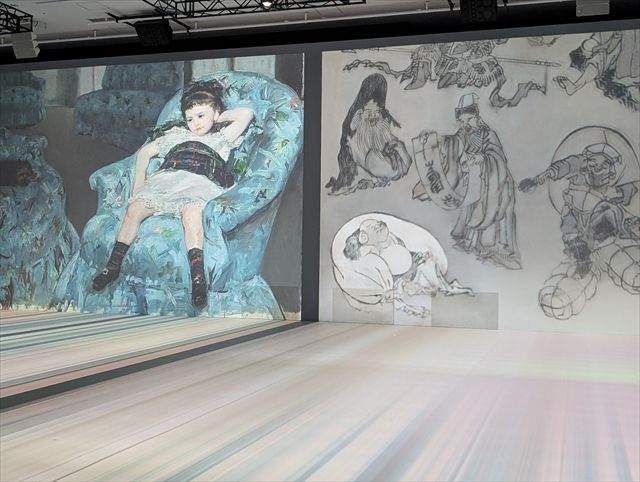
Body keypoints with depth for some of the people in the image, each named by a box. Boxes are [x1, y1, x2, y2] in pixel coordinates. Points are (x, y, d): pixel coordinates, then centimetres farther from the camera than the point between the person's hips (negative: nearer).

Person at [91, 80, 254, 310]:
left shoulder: (220, 139, 28)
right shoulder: (176, 134, 35)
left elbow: (246, 113, 19)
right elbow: (145, 152, 34)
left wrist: (221, 118, 30)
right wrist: (139, 183, 21)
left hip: (200, 183, -3)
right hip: (165, 178, 4)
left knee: (191, 211, -37)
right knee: (135, 207, -23)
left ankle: (198, 276, -47)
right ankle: (113, 265, -16)